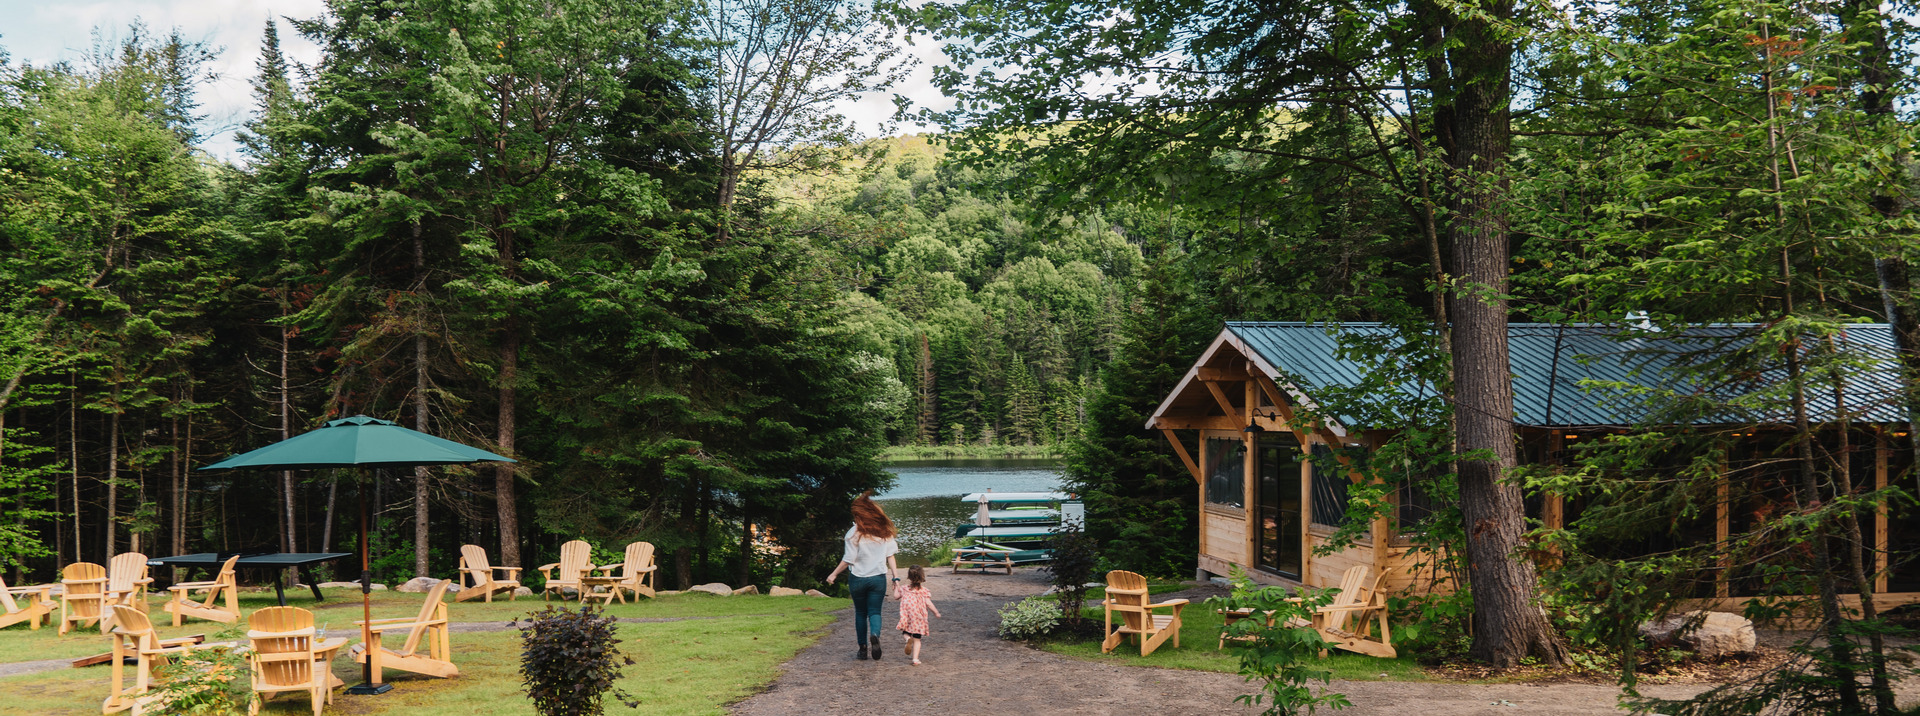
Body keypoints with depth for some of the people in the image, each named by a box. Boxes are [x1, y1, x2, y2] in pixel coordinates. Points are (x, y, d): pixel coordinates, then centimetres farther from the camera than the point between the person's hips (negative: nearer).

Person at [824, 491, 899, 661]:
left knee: (860, 613, 14)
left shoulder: (854, 533, -9)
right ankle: (874, 635, -26)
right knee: (875, 612, 4)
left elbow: (848, 560, -8)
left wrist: (834, 574, 3)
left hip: (858, 578, -1)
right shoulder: (884, 531, 0)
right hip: (878, 577, 1)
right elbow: (890, 556, 1)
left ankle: (863, 647, 13)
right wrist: (895, 577, 5)